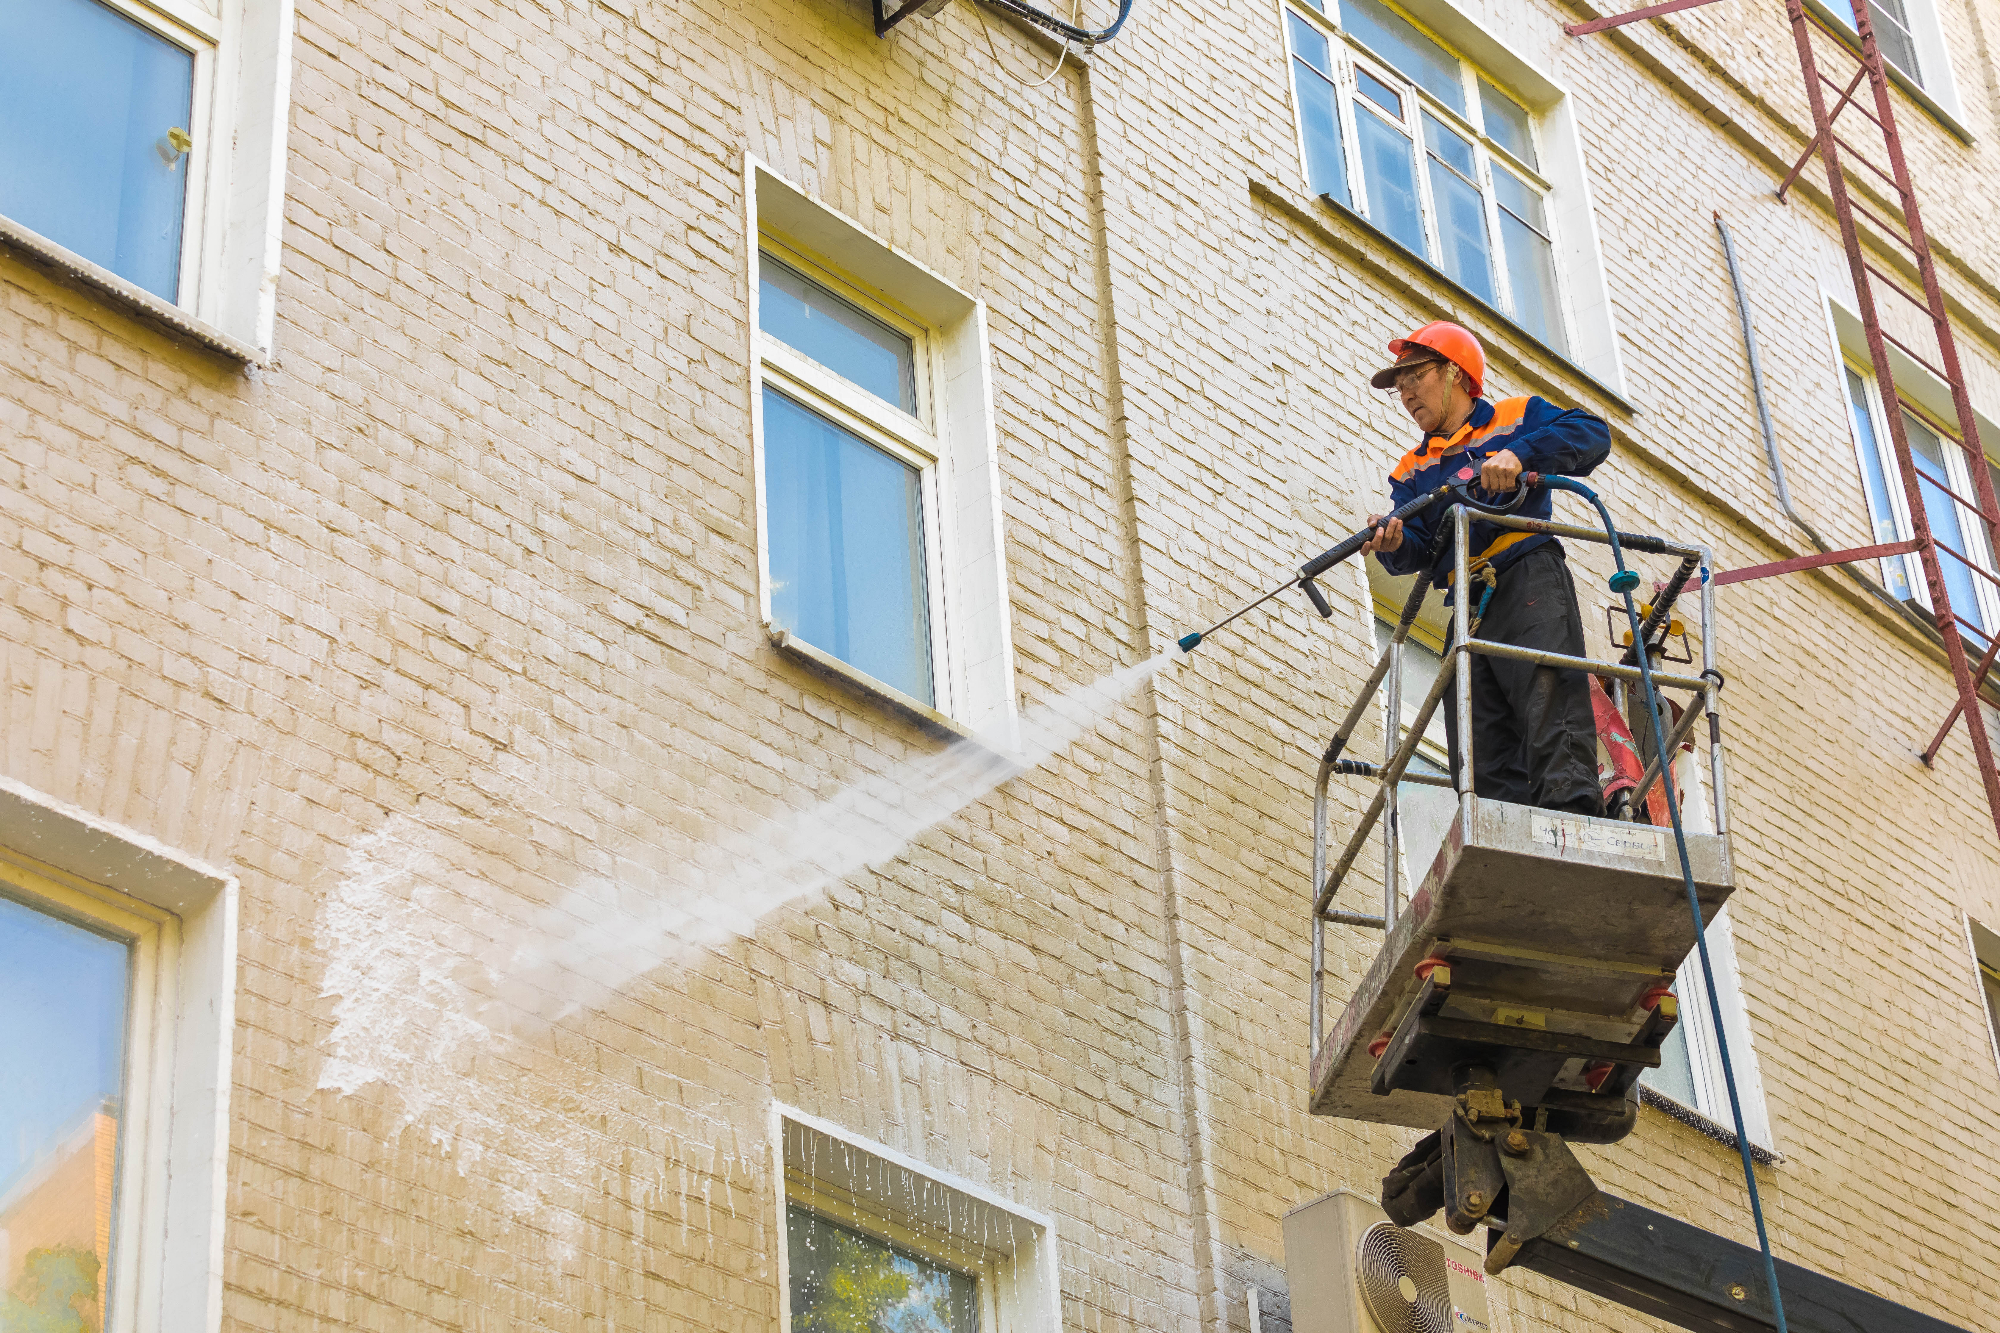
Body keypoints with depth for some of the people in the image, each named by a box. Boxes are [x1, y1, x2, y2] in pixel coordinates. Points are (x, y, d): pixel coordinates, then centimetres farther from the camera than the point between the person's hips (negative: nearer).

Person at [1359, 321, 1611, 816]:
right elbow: (1419, 547, 8)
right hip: (1466, 605, 6)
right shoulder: (1412, 469, 24)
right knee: (1482, 764, -5)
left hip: (1529, 582, -5)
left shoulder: (1516, 417, 13)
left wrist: (1519, 453, -18)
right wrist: (1395, 544, -17)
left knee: (1549, 702, -23)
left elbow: (1593, 435, -4)